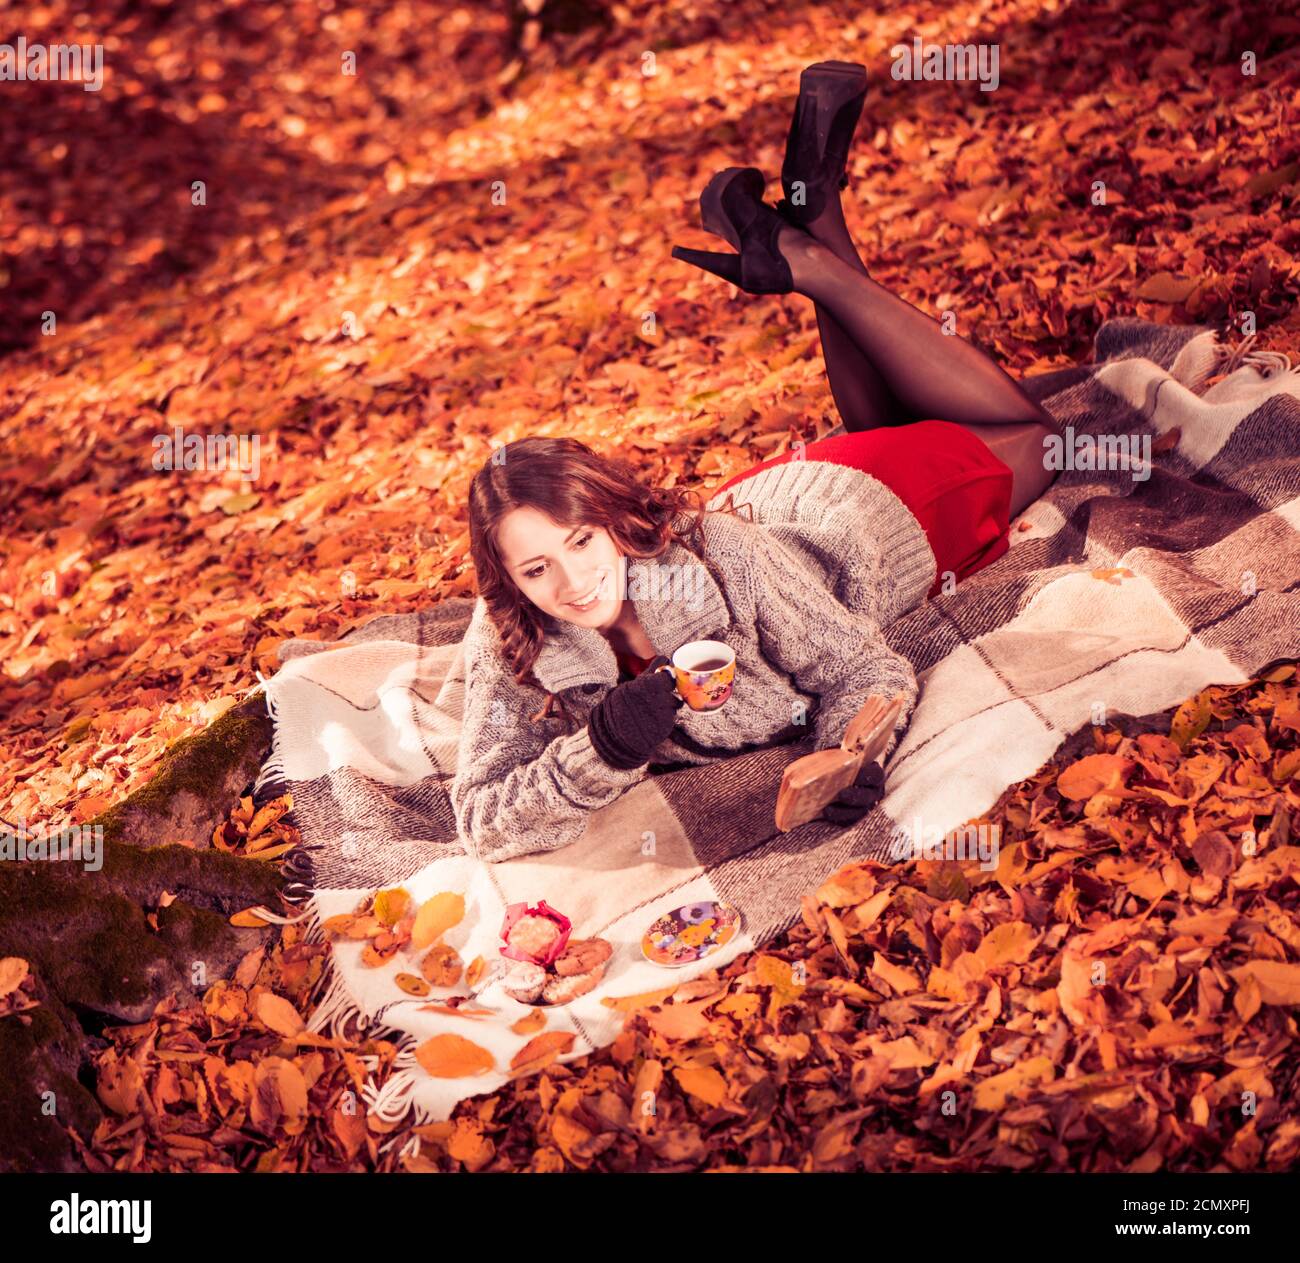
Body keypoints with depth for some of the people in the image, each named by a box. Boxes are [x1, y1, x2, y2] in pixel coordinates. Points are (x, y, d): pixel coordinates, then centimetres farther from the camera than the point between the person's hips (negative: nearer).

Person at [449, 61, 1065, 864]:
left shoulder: (714, 555, -43)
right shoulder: (513, 651, -35)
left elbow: (864, 670, -34)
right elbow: (484, 819, -37)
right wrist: (603, 751, -53)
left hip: (860, 511, -3)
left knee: (1027, 439, 26)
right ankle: (800, 253, 31)